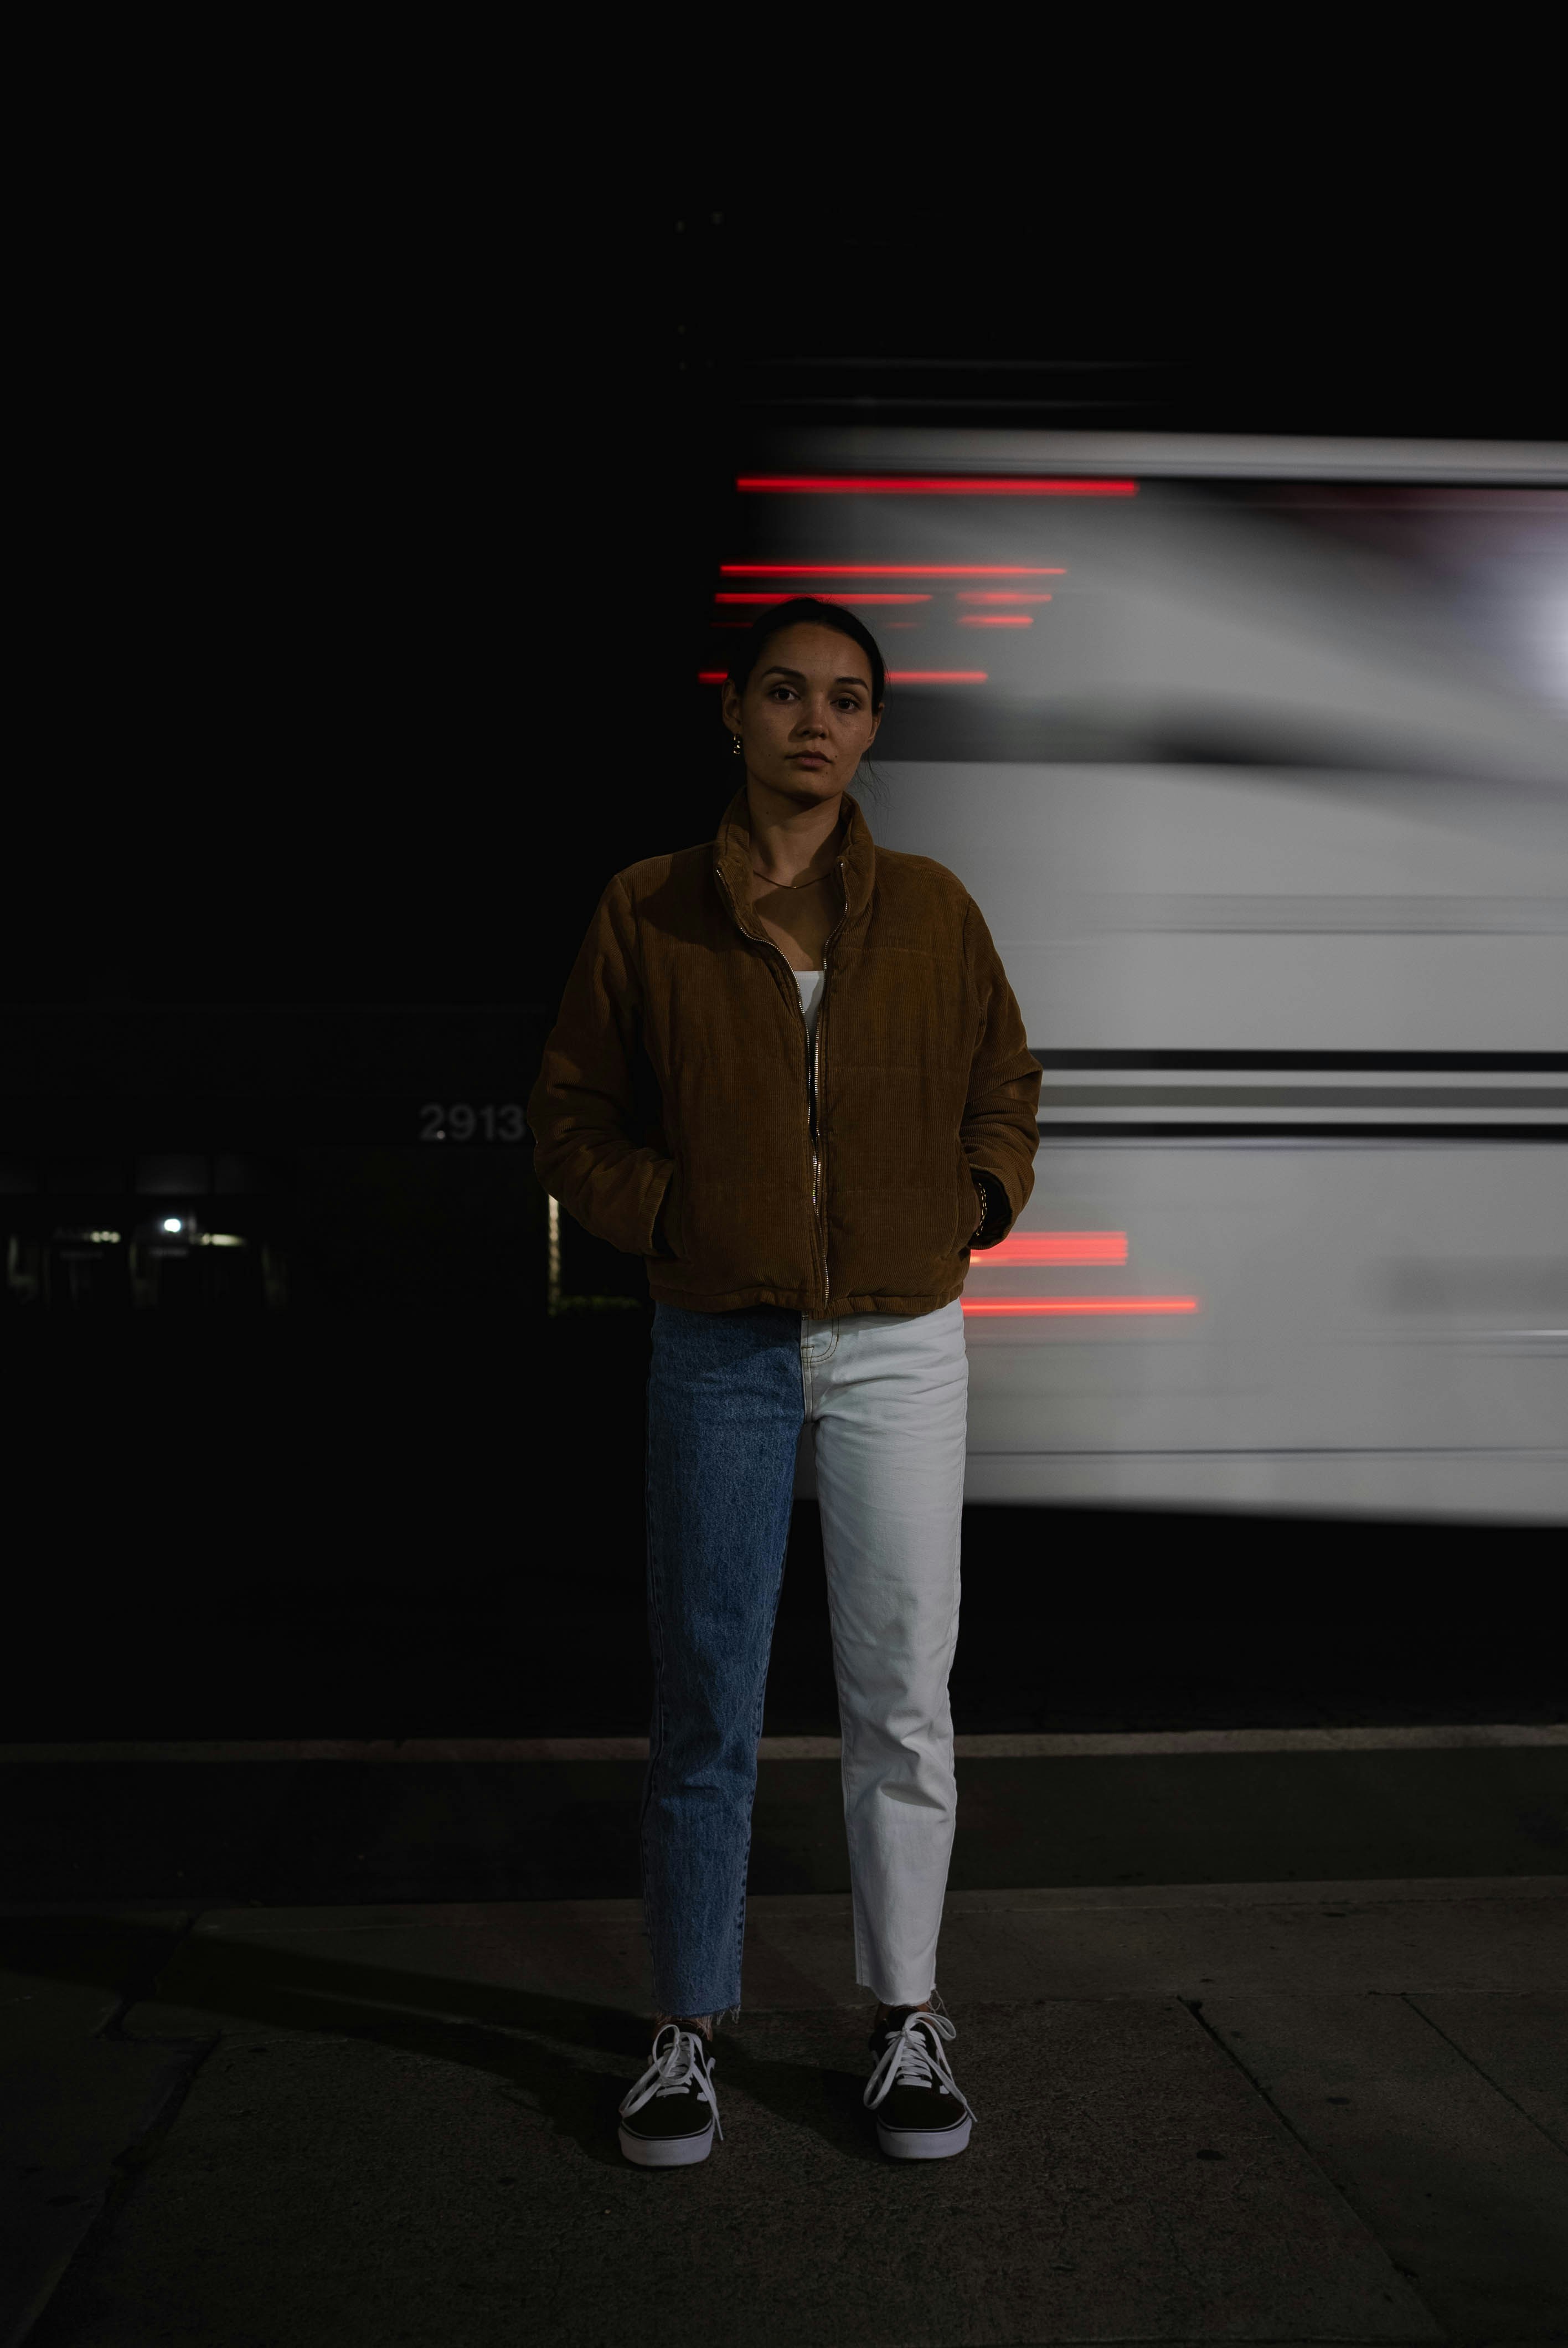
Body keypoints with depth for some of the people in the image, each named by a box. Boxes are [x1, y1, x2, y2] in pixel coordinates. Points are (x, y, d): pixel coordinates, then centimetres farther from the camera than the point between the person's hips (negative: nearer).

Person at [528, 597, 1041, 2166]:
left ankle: (906, 2012, 22)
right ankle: (689, 2021, 22)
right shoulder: (648, 912, 2)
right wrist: (665, 1215, -6)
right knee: (704, 1698, 7)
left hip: (903, 1344, 1)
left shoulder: (932, 909, 5)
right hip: (720, 1346, 0)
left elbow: (1004, 1077, 17)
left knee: (903, 1696, 5)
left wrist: (980, 1200, 2)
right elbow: (570, 1113, 7)